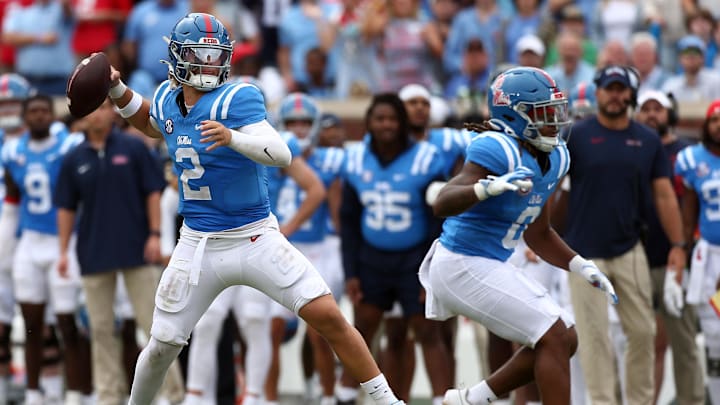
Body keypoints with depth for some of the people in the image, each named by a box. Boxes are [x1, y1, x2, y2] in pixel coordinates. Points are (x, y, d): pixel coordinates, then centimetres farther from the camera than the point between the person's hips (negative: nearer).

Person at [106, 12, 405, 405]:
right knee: (162, 345, 6)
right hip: (198, 245, 4)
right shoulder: (167, 100, 2)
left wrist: (233, 137, -46)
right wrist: (116, 89, 13)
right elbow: (148, 123, 28)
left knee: (329, 317, -13)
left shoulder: (236, 99, -15)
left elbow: (281, 154, -29)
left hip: (256, 239, -4)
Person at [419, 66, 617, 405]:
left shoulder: (553, 160, 7)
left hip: (490, 266, 10)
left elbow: (538, 235, 20)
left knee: (565, 340, 11)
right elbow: (442, 203, -31)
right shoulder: (498, 150, -20)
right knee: (554, 338, -13)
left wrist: (583, 268, 11)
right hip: (463, 266, -10)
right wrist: (490, 187, -46)